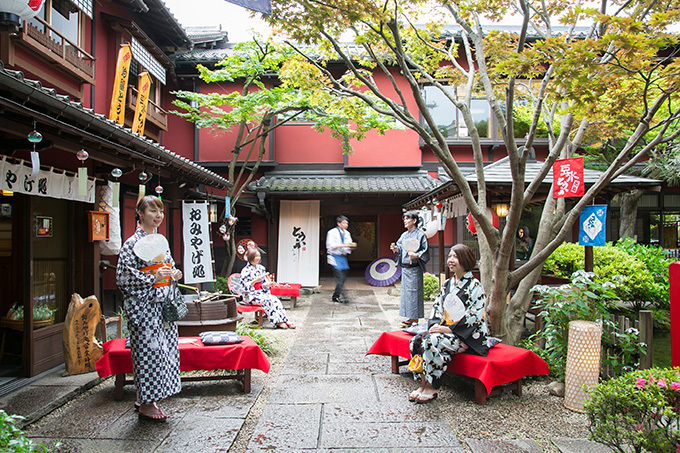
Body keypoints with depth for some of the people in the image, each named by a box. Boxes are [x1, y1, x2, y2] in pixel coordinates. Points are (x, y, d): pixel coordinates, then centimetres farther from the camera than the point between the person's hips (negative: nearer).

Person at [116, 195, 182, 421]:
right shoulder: (132, 243, -9)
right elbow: (124, 277, -14)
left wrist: (174, 275, 4)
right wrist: (153, 278, -22)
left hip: (163, 306, 8)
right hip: (144, 308, -8)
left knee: (163, 350, 10)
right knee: (148, 351, -3)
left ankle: (146, 399, 23)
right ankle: (145, 405, 10)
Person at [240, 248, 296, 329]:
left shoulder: (261, 268, 10)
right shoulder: (246, 271, -9)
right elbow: (245, 287, -14)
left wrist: (268, 284, -8)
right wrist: (256, 280, -22)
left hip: (261, 292, 6)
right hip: (252, 295, -6)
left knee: (275, 299, -21)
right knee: (268, 300, -28)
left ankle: (284, 320, -25)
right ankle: (278, 322, -26)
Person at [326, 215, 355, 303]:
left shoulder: (347, 233, 14)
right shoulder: (332, 232, -6)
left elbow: (349, 245, 18)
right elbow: (330, 246, -15)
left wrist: (350, 247, -6)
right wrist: (343, 245, -22)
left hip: (343, 257, 7)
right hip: (335, 257, -7)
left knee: (343, 278, 6)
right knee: (339, 278, -14)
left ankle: (335, 297, 16)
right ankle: (343, 296, -16)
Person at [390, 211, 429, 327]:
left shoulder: (420, 234, -6)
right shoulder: (404, 235, 14)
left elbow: (425, 251, -10)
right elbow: (400, 250, 20)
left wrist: (416, 255, -25)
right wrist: (396, 249, -1)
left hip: (414, 268, -7)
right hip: (404, 268, 7)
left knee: (415, 292, -4)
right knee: (406, 291, 9)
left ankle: (415, 319, 3)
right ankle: (410, 317, 18)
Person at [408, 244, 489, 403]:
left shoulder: (474, 286, -9)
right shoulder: (448, 284, 14)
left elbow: (475, 316, -16)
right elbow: (437, 307, 13)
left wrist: (448, 329, -19)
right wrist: (434, 326, -7)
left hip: (467, 335, -7)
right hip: (446, 329, 7)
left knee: (432, 341, -30)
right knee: (416, 340, -16)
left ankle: (431, 388, -15)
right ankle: (423, 383, -10)